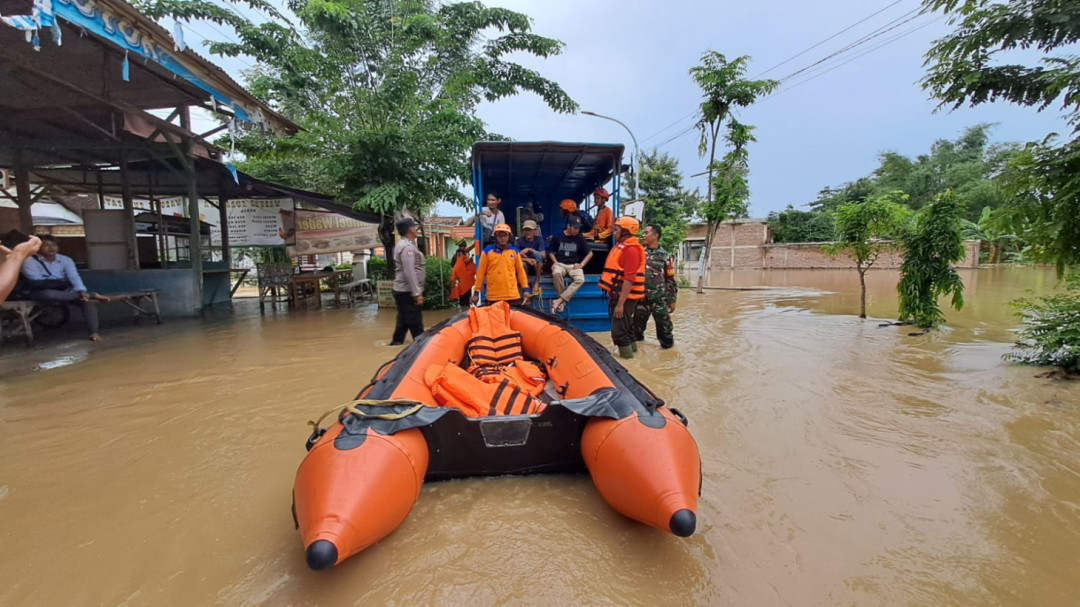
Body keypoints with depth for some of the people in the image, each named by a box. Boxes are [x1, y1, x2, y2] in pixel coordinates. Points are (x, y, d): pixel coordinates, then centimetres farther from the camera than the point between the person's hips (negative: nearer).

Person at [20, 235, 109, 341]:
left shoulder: (66, 260, 4)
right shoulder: (30, 261, -4)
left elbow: (74, 277, -11)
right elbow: (36, 281, -14)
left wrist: (82, 291, -28)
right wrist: (61, 282, -10)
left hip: (64, 292, 3)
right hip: (41, 292, -3)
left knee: (90, 301, -23)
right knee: (50, 294, -41)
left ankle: (94, 332, -30)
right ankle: (93, 295, -30)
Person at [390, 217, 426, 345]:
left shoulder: (403, 244, 16)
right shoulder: (407, 246, -17)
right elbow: (410, 272, -23)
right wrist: (417, 293, -23)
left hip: (402, 290, 10)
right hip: (408, 291, -10)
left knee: (404, 320, 16)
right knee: (415, 323, -4)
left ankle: (396, 342, 23)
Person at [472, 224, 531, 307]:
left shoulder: (514, 252, 7)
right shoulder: (487, 251, 0)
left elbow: (520, 271, 11)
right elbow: (480, 273, 2)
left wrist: (526, 289, 5)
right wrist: (476, 292, 1)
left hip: (513, 296, 2)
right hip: (494, 297, -2)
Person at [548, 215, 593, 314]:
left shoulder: (580, 239, 7)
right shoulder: (557, 237, 4)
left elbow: (590, 253, 13)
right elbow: (551, 252, 14)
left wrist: (581, 264, 0)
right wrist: (555, 262, -4)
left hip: (574, 265, 1)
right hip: (560, 264, -1)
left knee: (580, 279, -32)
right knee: (556, 273, -39)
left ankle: (559, 300, -31)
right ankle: (563, 301, -24)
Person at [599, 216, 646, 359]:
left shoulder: (631, 250, -18)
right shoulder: (622, 246, 14)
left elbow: (629, 279, -24)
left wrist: (620, 303, -26)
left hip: (625, 297, -10)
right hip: (619, 294, 10)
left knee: (618, 331, -8)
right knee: (626, 327, 20)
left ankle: (626, 358, 1)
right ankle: (630, 349, 33)